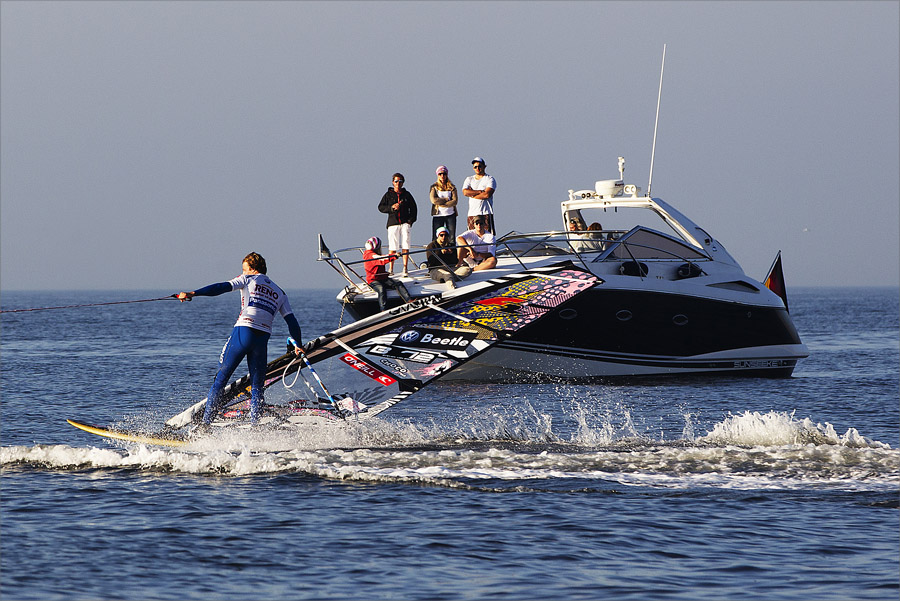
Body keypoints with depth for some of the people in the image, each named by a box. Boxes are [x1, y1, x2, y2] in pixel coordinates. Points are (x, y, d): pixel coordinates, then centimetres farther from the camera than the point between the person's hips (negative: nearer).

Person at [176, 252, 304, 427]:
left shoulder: (249, 279, 10)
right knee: (257, 387, 11)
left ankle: (205, 423, -2)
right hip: (262, 338, 4)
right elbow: (292, 322, 16)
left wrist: (192, 294, -8)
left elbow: (223, 287, -3)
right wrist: (298, 346, 19)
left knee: (221, 378, 3)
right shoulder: (280, 293, 22)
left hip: (244, 331, -4)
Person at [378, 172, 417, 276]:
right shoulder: (388, 195, 10)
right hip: (393, 222, 0)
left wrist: (411, 220, 4)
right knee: (392, 247, -3)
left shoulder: (406, 194, 12)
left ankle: (405, 268, -5)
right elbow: (381, 207, 8)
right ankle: (391, 269, 6)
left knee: (405, 246, -8)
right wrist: (391, 207, -8)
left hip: (405, 222, 0)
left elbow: (413, 208, 17)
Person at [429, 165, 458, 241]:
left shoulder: (452, 187, 9)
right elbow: (434, 200, -9)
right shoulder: (434, 187, 6)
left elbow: (455, 201, -3)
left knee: (451, 237, -2)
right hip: (438, 215, -1)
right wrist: (446, 199, -7)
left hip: (450, 215, 1)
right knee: (437, 238, -5)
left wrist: (442, 204, -10)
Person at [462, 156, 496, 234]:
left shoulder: (490, 179, 3)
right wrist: (481, 191, -6)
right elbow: (465, 192, -2)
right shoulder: (469, 179, 16)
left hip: (486, 213, -4)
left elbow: (487, 195, -12)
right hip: (472, 214, 4)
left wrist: (472, 194, -2)